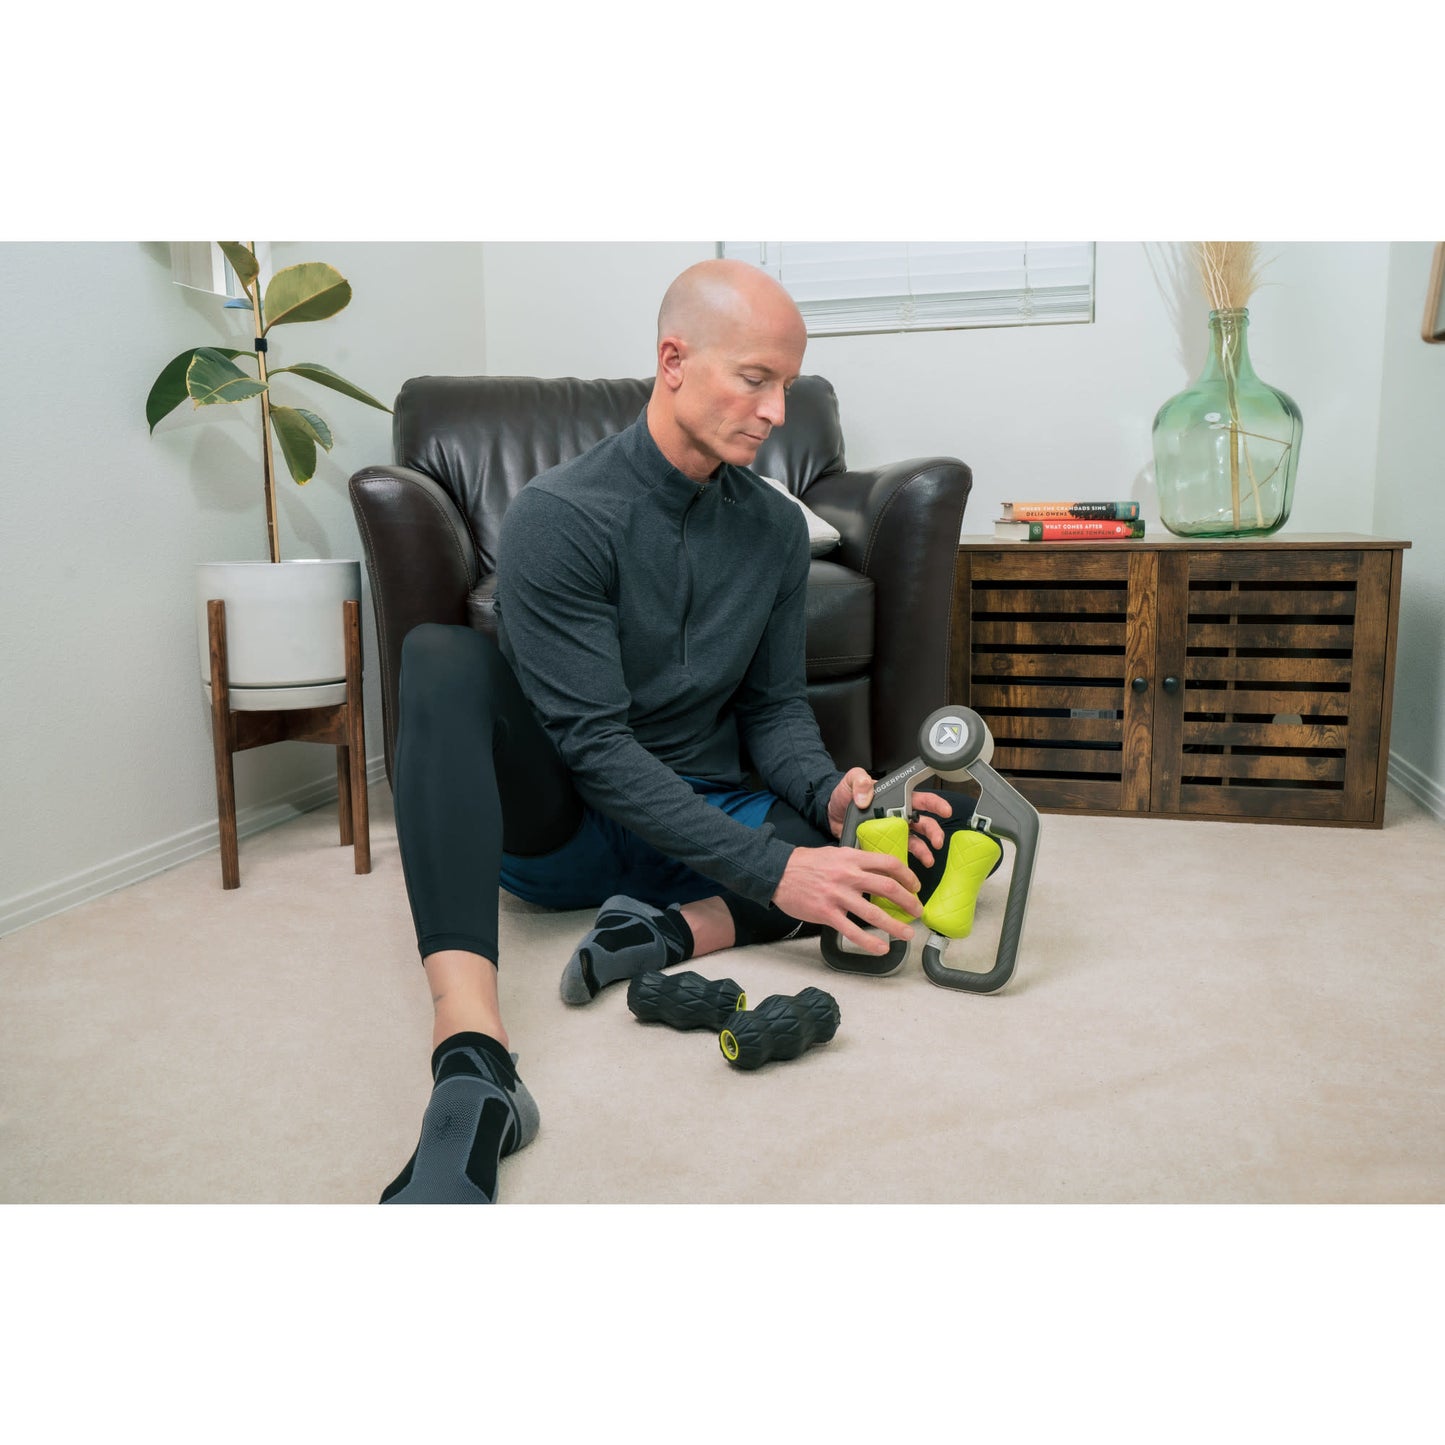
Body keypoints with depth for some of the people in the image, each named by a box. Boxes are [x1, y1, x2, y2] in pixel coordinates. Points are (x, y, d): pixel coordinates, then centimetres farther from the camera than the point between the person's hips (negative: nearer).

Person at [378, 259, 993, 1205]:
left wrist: (829, 793, -20)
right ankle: (473, 1056, -49)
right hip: (563, 831, -3)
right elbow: (595, 744, -22)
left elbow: (775, 708, 4)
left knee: (943, 819, -15)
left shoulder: (777, 528, 1)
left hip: (711, 821, 4)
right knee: (442, 656, -33)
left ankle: (677, 930, -29)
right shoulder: (558, 518, -16)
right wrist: (773, 869, -30)